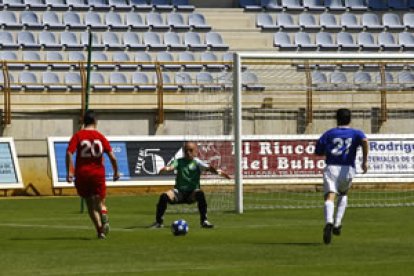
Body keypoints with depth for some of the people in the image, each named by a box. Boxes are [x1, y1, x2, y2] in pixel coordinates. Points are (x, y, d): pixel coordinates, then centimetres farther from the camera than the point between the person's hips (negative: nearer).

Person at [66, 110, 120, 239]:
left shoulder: (78, 136, 0)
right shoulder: (101, 137, 3)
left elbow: (69, 153, -14)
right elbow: (112, 157, -3)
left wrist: (69, 172, -13)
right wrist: (116, 172, 10)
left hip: (82, 174, 0)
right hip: (98, 174, 0)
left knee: (90, 204, 11)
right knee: (100, 202, 10)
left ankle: (100, 229, 0)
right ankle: (104, 218, -23)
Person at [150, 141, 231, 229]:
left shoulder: (197, 162, 3)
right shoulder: (179, 161, 5)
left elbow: (208, 167, -14)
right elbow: (172, 167, -14)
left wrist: (218, 172, -34)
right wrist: (166, 168, -39)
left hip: (192, 192, -1)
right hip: (179, 192, 1)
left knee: (200, 193, -35)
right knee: (164, 196, -26)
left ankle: (204, 221, -25)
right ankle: (158, 222, -9)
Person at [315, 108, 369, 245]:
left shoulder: (329, 134, 15)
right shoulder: (356, 133, 13)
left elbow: (318, 152, 16)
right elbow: (364, 140, -11)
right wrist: (365, 160, -10)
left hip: (331, 168, -1)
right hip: (348, 169, 1)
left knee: (329, 197, -14)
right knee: (343, 194, 28)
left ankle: (329, 222, -43)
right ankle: (337, 224, 17)